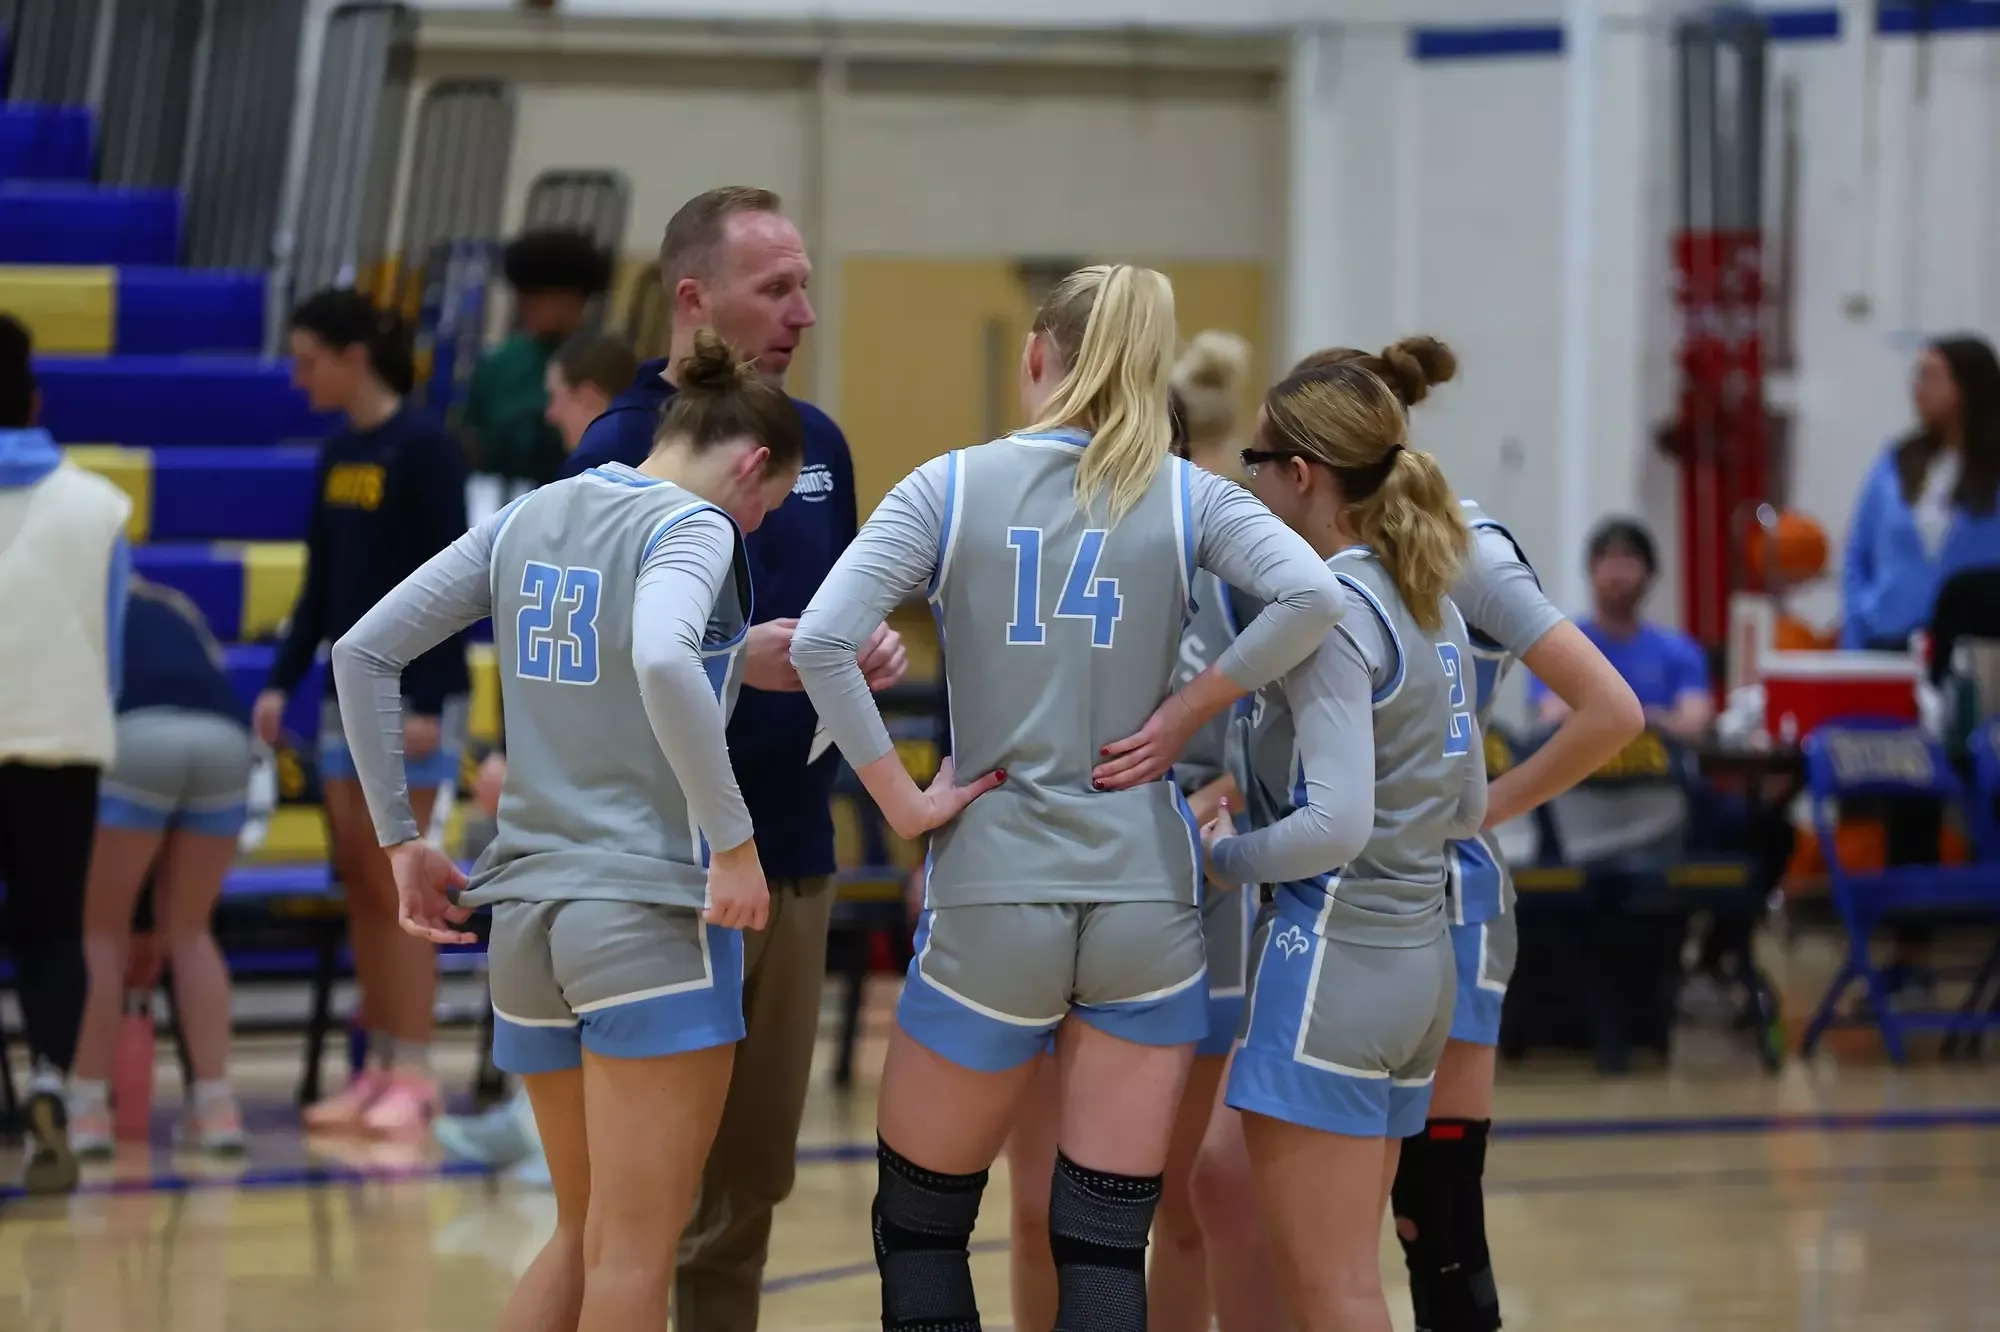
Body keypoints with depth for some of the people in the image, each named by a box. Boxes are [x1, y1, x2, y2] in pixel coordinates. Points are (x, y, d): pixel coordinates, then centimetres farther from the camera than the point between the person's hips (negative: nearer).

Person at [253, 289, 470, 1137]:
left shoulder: (423, 449, -11)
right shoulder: (336, 454, 11)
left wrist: (429, 703, -18)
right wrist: (283, 680, 10)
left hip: (412, 692, -7)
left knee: (394, 884, -8)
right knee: (359, 884, 5)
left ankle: (413, 1075, -5)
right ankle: (378, 1067, 8)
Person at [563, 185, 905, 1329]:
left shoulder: (818, 443, 10)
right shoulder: (622, 451, -10)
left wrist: (872, 647, -1)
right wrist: (738, 656, -24)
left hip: (796, 859, 6)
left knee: (753, 1184, 10)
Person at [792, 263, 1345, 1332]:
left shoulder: (950, 488, -1)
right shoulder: (1188, 497, 2)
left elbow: (819, 643, -14)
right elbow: (1310, 597, -15)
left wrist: (901, 800, -6)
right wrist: (1188, 709, -4)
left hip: (991, 894, -1)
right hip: (1145, 896, 1)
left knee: (917, 1223, 13)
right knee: (1106, 1244, 4)